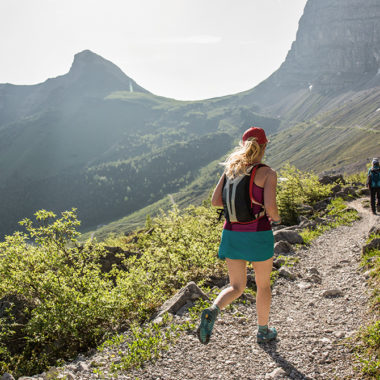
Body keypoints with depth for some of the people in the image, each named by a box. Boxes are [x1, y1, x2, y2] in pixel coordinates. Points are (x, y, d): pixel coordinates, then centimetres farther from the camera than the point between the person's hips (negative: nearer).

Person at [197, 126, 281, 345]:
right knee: (263, 284, 19)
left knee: (237, 287, 13)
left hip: (233, 234, 4)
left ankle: (213, 310, -17)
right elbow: (270, 206, -21)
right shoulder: (268, 173, -10)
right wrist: (276, 218, 2)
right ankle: (263, 331, 34)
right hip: (258, 235, -4)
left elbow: (215, 201, 2)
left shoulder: (231, 169, 4)